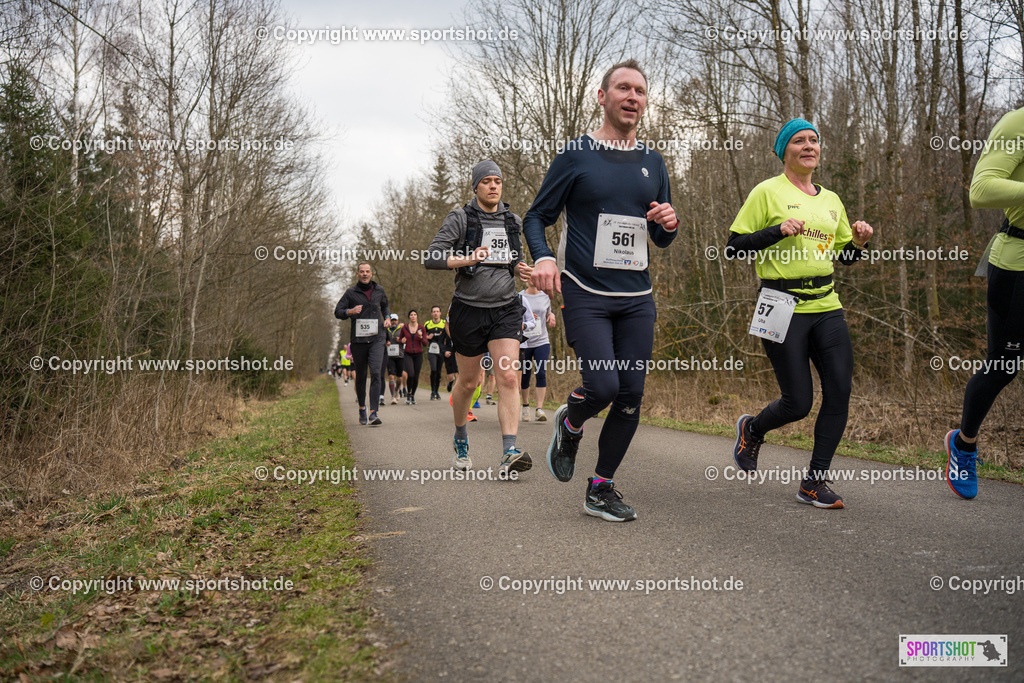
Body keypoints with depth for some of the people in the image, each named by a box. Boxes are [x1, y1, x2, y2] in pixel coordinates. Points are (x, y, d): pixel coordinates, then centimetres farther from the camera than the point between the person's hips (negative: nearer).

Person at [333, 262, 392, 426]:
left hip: (376, 338, 0)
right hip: (358, 340, 0)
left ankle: (373, 413, -19)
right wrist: (350, 311, -15)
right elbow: (337, 312, 5)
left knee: (376, 373, -15)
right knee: (360, 376, 9)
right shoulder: (351, 292, 3)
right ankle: (362, 408, 31)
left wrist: (387, 317, 11)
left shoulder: (379, 290, 11)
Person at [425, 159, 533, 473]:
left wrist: (522, 269, 4)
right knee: (468, 382, 10)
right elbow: (432, 258, -12)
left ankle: (509, 453, -18)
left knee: (508, 378, -13)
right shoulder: (459, 219, -3)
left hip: (505, 309, 3)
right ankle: (460, 438, 36)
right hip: (469, 309, -2)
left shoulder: (513, 221, 11)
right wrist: (467, 259, -25)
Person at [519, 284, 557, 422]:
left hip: (542, 342, 1)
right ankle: (526, 406, 26)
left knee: (541, 373, -13)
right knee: (525, 377, 5)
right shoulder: (519, 297, 1)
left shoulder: (545, 297, 7)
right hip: (524, 342, -1)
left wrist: (551, 316, -1)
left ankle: (540, 409, -14)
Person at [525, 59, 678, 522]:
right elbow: (537, 217, 2)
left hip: (637, 298, 5)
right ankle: (570, 424, 18)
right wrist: (543, 257, -18)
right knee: (603, 385, -18)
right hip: (585, 294, -4)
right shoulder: (576, 155, 0)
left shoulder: (653, 163, 13)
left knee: (630, 396, 2)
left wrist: (668, 225, -4)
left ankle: (601, 489, 18)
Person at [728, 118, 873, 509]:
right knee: (798, 403, -3)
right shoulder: (768, 192, -1)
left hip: (826, 306, 6)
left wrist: (859, 242, 2)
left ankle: (814, 483, 6)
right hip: (783, 307, -5)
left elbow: (844, 256, 24)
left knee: (840, 390, -6)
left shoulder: (831, 200, 16)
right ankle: (751, 429, 31)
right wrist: (778, 230, -18)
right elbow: (734, 247, -6)